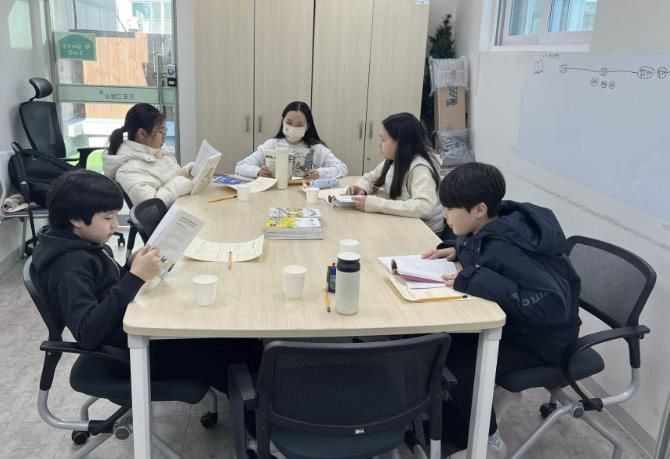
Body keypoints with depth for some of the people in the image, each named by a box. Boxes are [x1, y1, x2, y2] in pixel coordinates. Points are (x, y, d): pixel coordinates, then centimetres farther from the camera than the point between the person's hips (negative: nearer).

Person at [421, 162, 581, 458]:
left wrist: (476, 280, -38)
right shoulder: (495, 227, -6)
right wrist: (457, 249, -4)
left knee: (461, 367, -24)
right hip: (510, 320, 9)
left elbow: (552, 305, -41)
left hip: (540, 336, -9)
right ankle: (450, 427, 18)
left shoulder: (504, 249, -32)